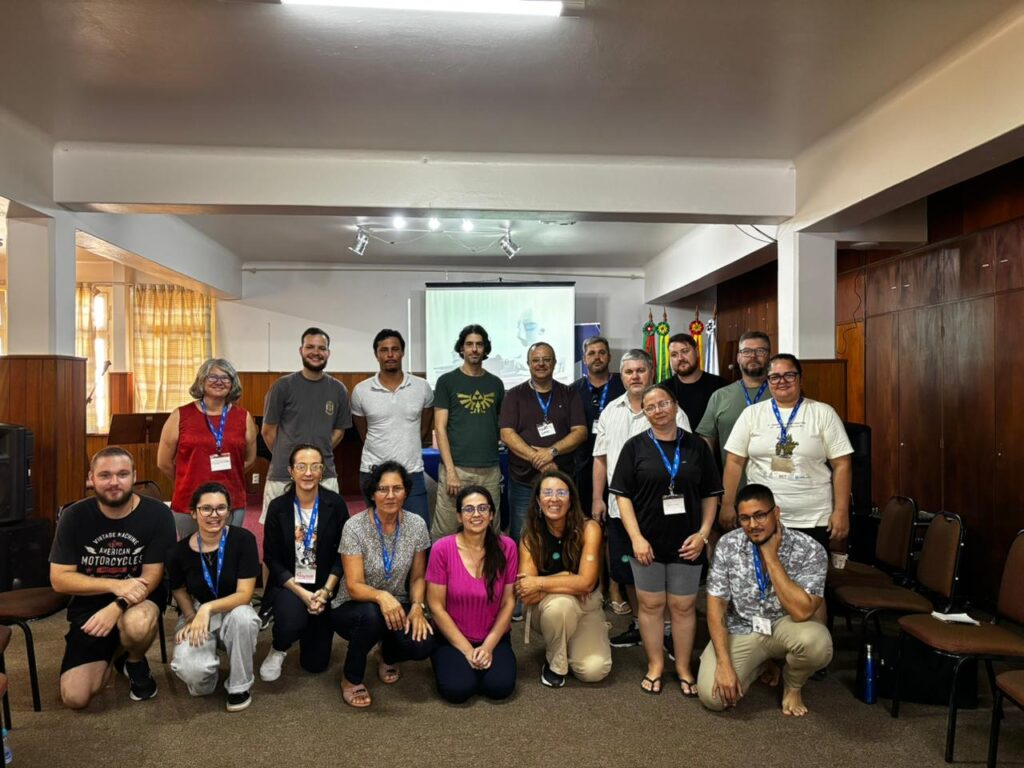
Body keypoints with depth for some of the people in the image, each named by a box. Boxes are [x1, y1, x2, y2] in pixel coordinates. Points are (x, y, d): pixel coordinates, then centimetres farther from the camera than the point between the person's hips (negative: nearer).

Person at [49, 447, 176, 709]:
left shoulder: (157, 513, -15)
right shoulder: (74, 516, -9)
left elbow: (152, 576, -12)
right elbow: (59, 579, -10)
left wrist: (117, 607, -29)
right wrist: (115, 584, -25)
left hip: (139, 598, -2)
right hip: (88, 604, 2)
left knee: (137, 625, -39)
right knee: (75, 698, -10)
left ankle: (136, 663, -1)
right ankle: (106, 656, 25)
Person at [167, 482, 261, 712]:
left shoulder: (243, 539, -19)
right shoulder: (180, 551, -13)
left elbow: (245, 594, -20)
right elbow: (179, 590, 7)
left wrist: (208, 608, -34)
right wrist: (192, 618, -10)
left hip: (234, 611, 0)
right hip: (196, 614, 1)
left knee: (243, 615, -37)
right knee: (191, 670, -29)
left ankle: (239, 686, -10)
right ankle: (205, 680, 14)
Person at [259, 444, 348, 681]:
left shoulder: (336, 504, -9)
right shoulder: (278, 507, -9)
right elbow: (272, 558, -7)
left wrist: (326, 590, -17)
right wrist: (302, 593, -17)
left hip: (325, 586, 1)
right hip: (289, 584, -1)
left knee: (316, 663, 5)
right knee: (292, 623, -34)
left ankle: (311, 632, 42)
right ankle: (278, 651, 5)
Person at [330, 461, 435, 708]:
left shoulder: (416, 525, -8)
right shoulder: (354, 527, -19)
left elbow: (417, 577, 1)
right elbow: (354, 586, -23)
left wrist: (417, 606, -19)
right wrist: (381, 596, -43)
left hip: (397, 606, 3)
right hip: (352, 609, -3)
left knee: (422, 645, -27)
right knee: (371, 615, -39)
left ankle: (389, 656, 13)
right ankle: (351, 679, -7)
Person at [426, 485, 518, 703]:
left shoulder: (506, 547, -9)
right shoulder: (442, 549, -15)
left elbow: (508, 602, -3)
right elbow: (436, 607, -10)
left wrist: (488, 646, -10)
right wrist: (466, 650, -11)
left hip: (494, 637, 1)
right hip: (452, 638, -1)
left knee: (500, 687, -21)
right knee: (458, 689, -23)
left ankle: (488, 657, 12)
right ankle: (448, 663, 11)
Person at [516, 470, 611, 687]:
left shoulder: (588, 529, -18)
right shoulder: (530, 537, -15)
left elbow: (586, 582, -26)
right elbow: (526, 595, -22)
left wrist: (540, 583, -25)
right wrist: (566, 579, -26)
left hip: (586, 606, 0)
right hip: (547, 609, 0)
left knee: (594, 671, -22)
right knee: (560, 602, -36)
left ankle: (572, 643, 13)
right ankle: (555, 663, -9)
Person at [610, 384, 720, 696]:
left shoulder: (697, 446, 3)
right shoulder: (635, 446, -1)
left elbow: (711, 495, 6)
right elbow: (623, 495, -3)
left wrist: (703, 533, -6)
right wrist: (636, 537, -11)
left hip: (686, 543, 1)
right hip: (648, 543, -1)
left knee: (684, 607, 10)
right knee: (651, 605, 9)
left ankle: (683, 668, 26)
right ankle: (655, 666, 25)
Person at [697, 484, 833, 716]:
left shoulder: (809, 551, -19)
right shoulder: (727, 545, -12)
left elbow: (801, 612, -29)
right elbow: (716, 605, -9)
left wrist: (770, 556, -28)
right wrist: (724, 663, -18)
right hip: (741, 630, 2)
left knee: (816, 642, -35)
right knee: (713, 696, -18)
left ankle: (792, 685, 1)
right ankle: (760, 663, 15)